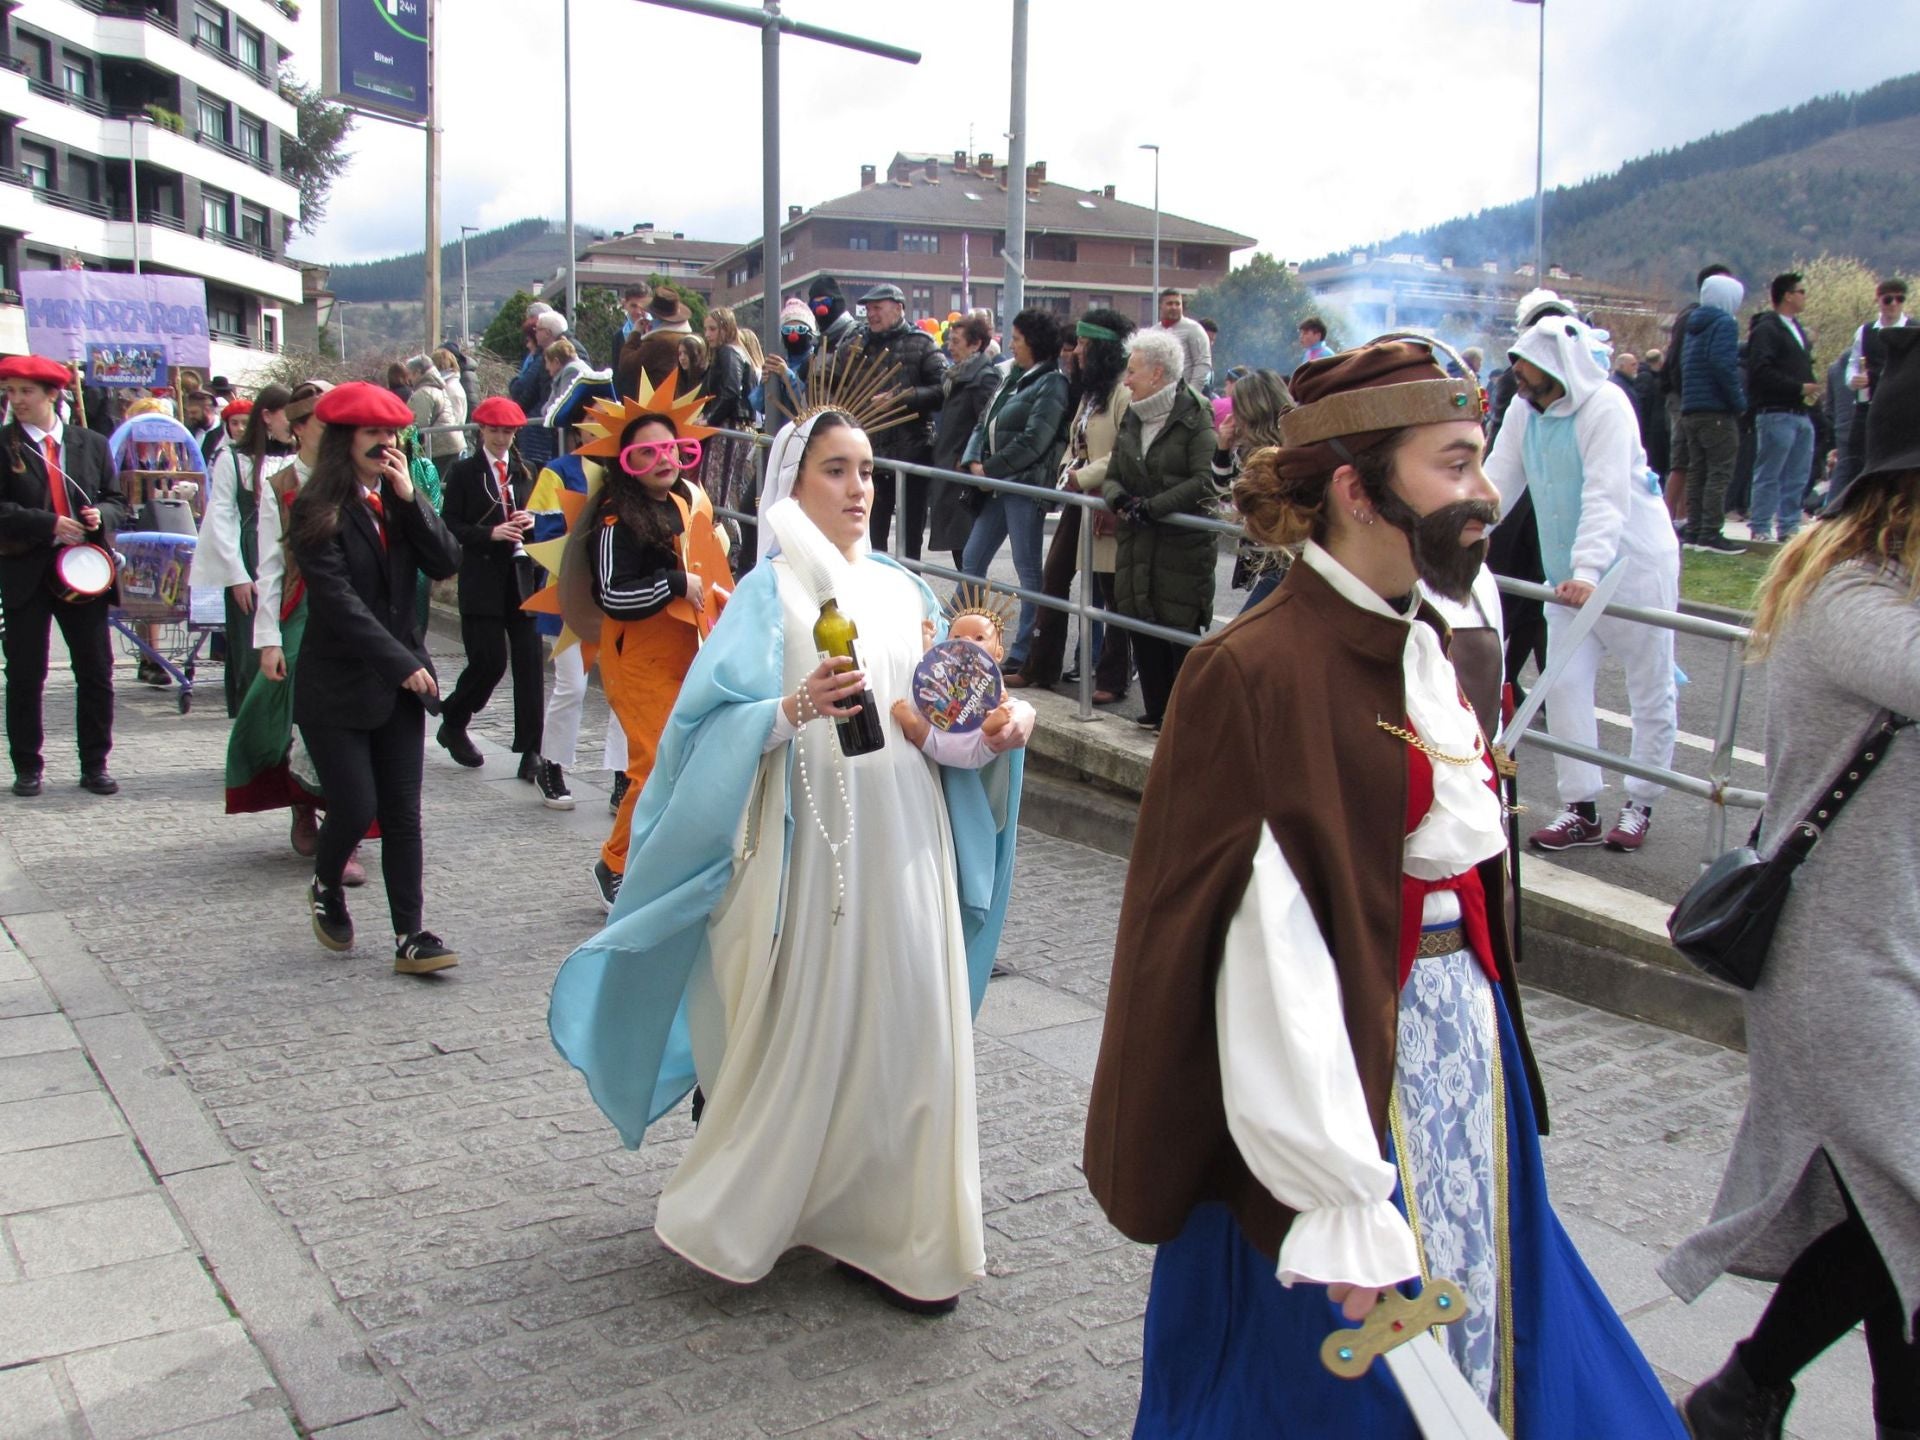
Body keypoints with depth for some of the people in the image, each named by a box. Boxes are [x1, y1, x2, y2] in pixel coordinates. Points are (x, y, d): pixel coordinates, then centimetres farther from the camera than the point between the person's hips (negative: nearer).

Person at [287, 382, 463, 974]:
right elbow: (339, 601, -16)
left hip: (400, 683, 5)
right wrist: (403, 664, -19)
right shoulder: (318, 512, -9)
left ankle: (411, 937, 7)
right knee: (356, 808, -3)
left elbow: (446, 564, -3)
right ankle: (325, 887, 28)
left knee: (403, 814, 3)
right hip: (338, 687, -5)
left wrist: (410, 498, -11)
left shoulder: (400, 504, 9)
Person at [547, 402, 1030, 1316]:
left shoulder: (902, 591, 12)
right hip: (813, 842, -5)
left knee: (902, 1029, 7)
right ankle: (727, 1216, 22)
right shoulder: (773, 591, -4)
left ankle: (883, 1227, 20)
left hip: (905, 842, 5)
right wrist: (794, 709, -29)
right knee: (799, 1031, 2)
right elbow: (717, 721, -13)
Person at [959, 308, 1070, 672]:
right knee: (971, 560, 13)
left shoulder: (1051, 384, -9)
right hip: (997, 484, 9)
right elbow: (985, 423, 16)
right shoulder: (1013, 378, 16)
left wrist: (990, 469, -12)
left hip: (1025, 485, -9)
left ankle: (1023, 652, 4)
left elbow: (1033, 441, -17)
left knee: (1027, 567, -2)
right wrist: (973, 461, -2)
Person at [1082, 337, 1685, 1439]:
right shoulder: (1258, 674, -21)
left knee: (1488, 1329, 19)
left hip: (1463, 1045, 8)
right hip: (1343, 1052, -8)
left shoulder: (1426, 648, 6)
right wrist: (1343, 1203, -25)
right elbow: (1268, 949, -25)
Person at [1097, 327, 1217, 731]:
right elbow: (1112, 477, 13)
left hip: (1184, 545, -7)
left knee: (1180, 632, -3)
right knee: (1143, 631, 9)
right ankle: (1157, 711, 20)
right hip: (1137, 544, 7)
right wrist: (1120, 499, -10)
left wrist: (1152, 507, -20)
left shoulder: (1194, 418, -8)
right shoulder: (1132, 419, 13)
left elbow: (1204, 482, -17)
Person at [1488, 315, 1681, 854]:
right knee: (1564, 683, 0)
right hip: (1568, 575, 6)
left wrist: (1587, 571, -39)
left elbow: (1607, 497, -29)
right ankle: (1581, 810, 8)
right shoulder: (1523, 412, -2)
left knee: (1651, 688, 5)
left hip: (1636, 564, -6)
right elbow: (1496, 484, -2)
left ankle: (1641, 803, 20)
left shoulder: (1606, 405, -21)